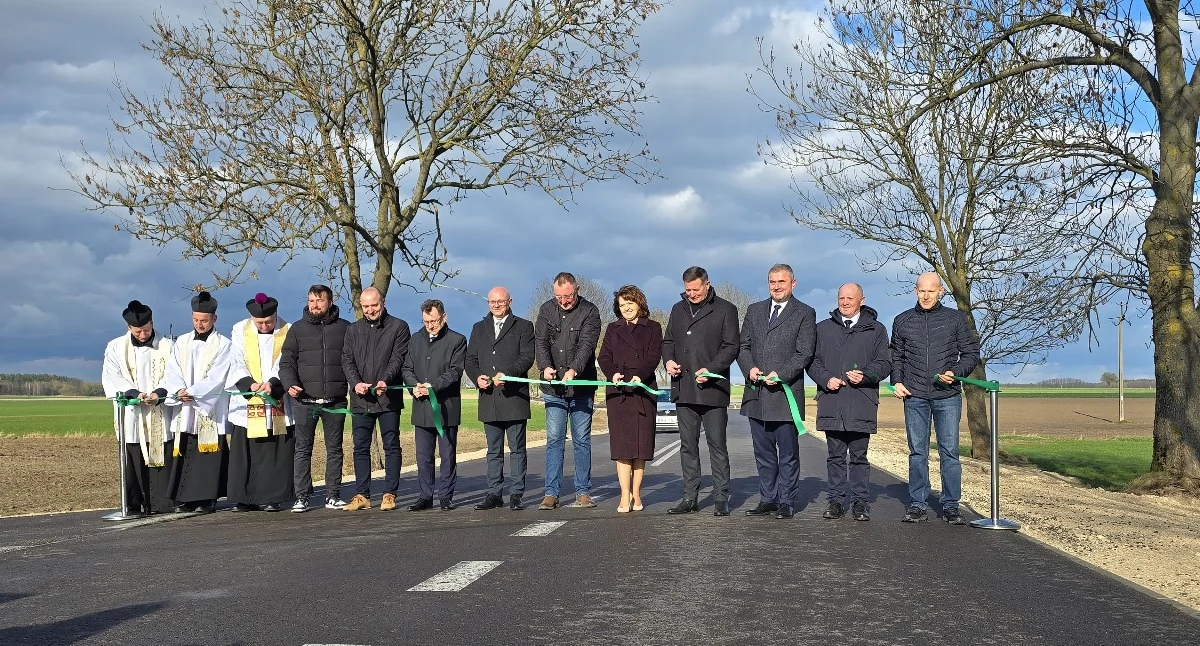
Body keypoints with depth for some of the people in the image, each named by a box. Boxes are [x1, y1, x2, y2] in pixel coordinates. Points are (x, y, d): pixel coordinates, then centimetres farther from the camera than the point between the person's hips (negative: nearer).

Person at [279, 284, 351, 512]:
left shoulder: (344, 328, 7)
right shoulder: (297, 329, 8)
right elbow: (286, 362, 6)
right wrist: (290, 384, -11)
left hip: (335, 400, 0)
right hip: (304, 400, 0)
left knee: (334, 449, 7)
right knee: (303, 449, 1)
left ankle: (333, 495, 13)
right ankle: (301, 497, 5)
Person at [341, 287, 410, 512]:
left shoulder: (398, 327, 3)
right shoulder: (353, 330, 14)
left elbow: (398, 358, -6)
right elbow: (347, 360, 7)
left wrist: (385, 380, -23)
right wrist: (356, 382, -12)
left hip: (388, 398, -3)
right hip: (360, 399, 4)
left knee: (391, 446, 0)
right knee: (360, 448, 5)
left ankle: (390, 494, 5)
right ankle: (362, 495, 10)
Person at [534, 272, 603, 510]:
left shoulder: (589, 311, -4)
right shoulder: (546, 310, 6)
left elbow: (586, 345, -16)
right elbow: (540, 341, -2)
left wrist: (574, 370, -32)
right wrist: (545, 366, -21)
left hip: (582, 387, -2)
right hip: (553, 388, 2)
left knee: (582, 440, 5)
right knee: (554, 440, 2)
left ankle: (583, 492, 11)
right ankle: (551, 493, 5)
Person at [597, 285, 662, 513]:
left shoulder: (652, 328, 10)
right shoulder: (613, 329, 17)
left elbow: (654, 357, -2)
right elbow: (604, 357, 7)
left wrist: (640, 375, -19)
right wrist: (612, 373, -14)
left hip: (643, 390, -1)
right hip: (617, 392, 1)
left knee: (641, 443, 0)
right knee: (621, 443, -5)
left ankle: (636, 494, 6)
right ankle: (625, 496, -6)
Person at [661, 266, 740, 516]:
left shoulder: (725, 310, 0)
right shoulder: (678, 309, 16)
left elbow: (731, 346, -4)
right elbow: (668, 341, 22)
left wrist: (710, 369, -17)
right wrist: (668, 360, 1)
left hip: (712, 389, -5)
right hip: (684, 389, 5)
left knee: (717, 445, -2)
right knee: (688, 446, 8)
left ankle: (721, 499, 2)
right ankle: (690, 498, 13)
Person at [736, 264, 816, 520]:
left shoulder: (805, 314, 2)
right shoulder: (754, 310, 16)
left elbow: (804, 353, -6)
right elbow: (743, 346, 13)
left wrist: (781, 374, -17)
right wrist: (749, 368, -6)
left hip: (786, 392, -5)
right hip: (756, 394, 5)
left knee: (788, 454, 1)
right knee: (763, 453, 10)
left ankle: (787, 502, 7)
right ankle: (767, 499, 17)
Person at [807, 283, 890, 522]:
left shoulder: (876, 330, 9)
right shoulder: (823, 328, 13)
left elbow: (885, 363, 5)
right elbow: (812, 361, 11)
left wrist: (865, 375, -12)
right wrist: (826, 379, -6)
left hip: (861, 405, -1)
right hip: (831, 404, 1)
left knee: (859, 457, 3)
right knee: (835, 455, 6)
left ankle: (859, 502, 9)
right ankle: (836, 500, 11)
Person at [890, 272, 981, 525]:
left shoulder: (955, 319, 6)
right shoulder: (903, 321, 11)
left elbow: (971, 354, 7)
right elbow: (895, 356, 18)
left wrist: (955, 372, -10)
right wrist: (897, 381, 3)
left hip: (947, 396, -1)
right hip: (914, 397, 1)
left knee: (949, 451, -2)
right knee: (917, 452, 4)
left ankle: (950, 506, 5)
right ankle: (918, 505, 8)